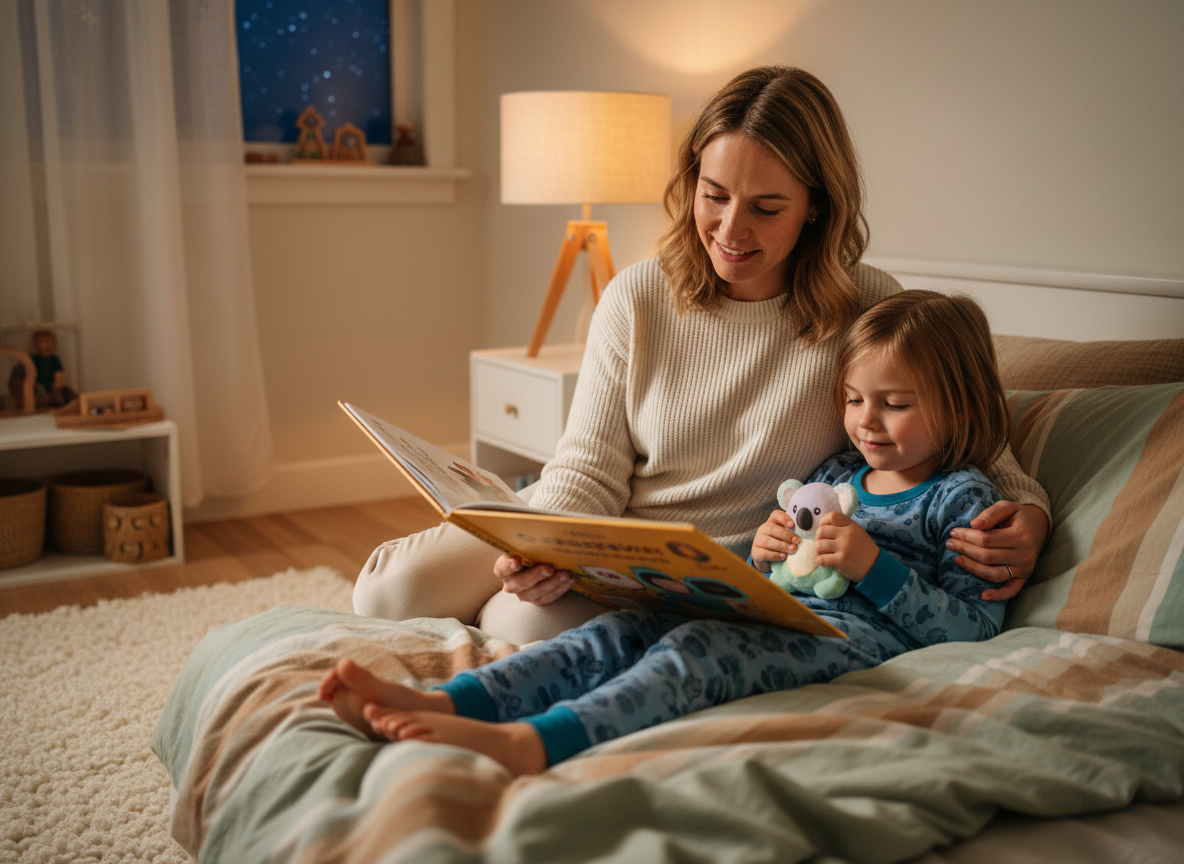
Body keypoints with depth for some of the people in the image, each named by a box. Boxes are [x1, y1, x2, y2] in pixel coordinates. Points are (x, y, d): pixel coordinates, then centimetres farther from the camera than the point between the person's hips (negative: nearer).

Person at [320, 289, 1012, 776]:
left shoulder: (963, 498, 5)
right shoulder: (836, 474, 24)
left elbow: (974, 624, -4)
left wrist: (871, 566, -14)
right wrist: (763, 555, 3)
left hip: (856, 633, -7)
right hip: (780, 613, 7)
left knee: (694, 649, -34)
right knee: (623, 630, -16)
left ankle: (527, 743, -54)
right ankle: (445, 702, -31)